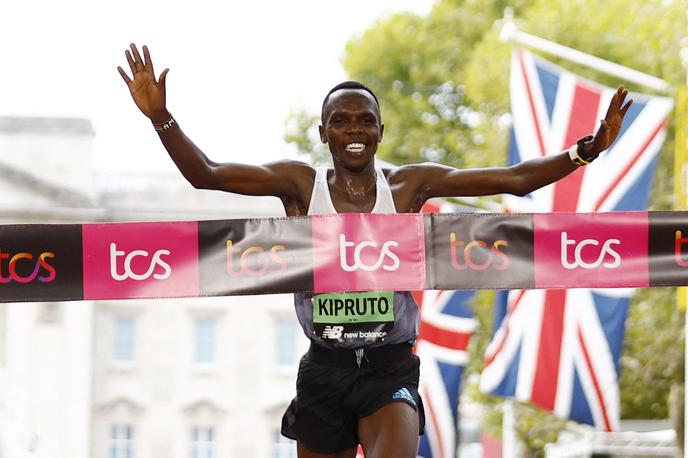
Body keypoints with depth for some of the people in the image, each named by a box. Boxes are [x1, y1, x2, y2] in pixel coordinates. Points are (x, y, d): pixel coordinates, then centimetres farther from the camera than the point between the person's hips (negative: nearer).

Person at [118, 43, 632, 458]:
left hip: (390, 368, -1)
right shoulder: (300, 183, 0)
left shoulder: (409, 184, 1)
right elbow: (205, 174, -9)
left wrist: (585, 151, -11)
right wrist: (161, 118, -24)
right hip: (324, 369, 1)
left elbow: (516, 179, 0)